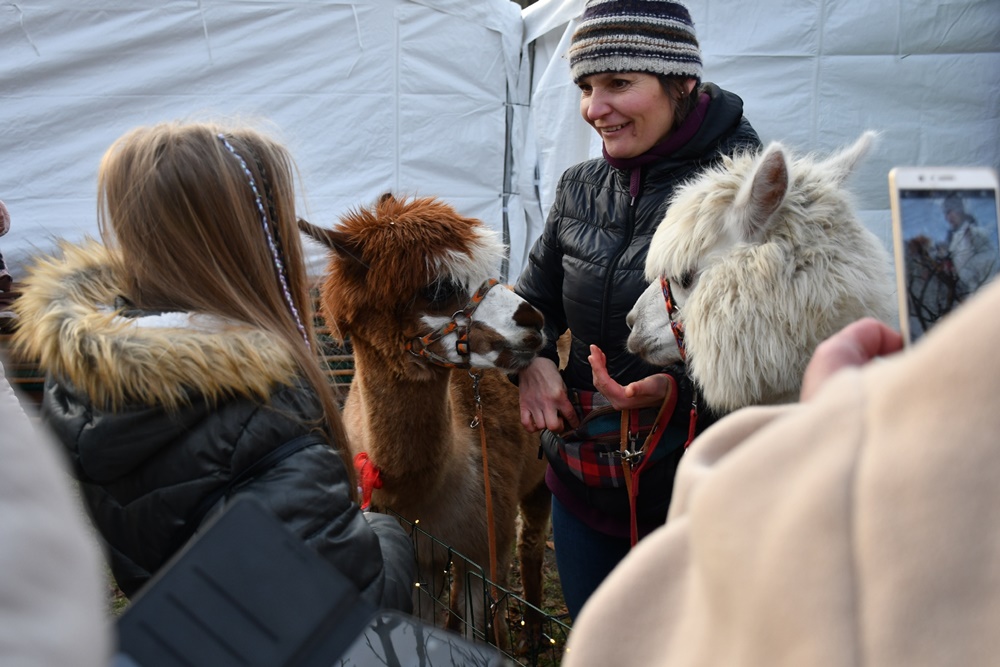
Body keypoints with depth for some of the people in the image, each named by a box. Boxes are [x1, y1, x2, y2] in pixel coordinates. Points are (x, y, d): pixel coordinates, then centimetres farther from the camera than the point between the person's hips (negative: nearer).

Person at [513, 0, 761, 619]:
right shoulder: (581, 186, 3)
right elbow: (535, 300, 12)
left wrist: (680, 388, -32)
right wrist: (532, 362, -8)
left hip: (694, 491, -5)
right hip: (582, 481, 6)